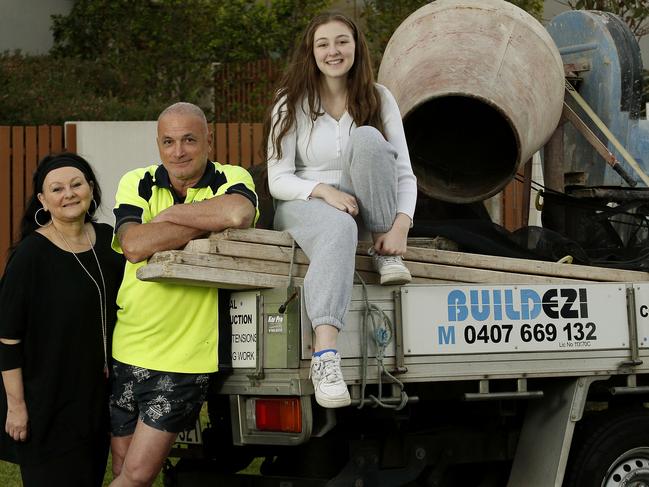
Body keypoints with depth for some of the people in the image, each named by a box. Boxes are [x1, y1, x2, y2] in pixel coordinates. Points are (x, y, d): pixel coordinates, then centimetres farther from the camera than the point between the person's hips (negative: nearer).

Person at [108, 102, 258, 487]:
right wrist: (210, 223, -16)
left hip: (184, 357, -3)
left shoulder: (232, 180, -3)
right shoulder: (137, 183, 3)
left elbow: (238, 213, -29)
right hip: (127, 350, 3)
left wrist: (170, 213, -16)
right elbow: (134, 245, -17)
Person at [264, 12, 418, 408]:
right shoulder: (292, 103, -1)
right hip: (305, 205, -2)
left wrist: (401, 226, -23)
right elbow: (278, 180, -7)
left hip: (367, 208, 2)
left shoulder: (378, 99, 2)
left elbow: (405, 173, -4)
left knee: (367, 138, -27)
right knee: (339, 228, -41)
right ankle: (325, 355, -58)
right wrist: (324, 191, -27)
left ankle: (386, 253, -19)